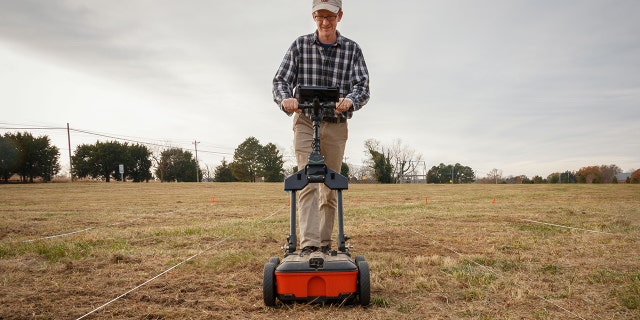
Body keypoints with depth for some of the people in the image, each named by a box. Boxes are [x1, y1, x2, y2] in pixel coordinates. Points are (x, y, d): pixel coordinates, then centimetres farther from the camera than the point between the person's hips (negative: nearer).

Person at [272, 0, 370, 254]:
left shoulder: (352, 49, 1)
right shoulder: (300, 45, 1)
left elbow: (363, 85, -9)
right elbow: (281, 80, -4)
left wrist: (350, 100, -33)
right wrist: (285, 98, -28)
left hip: (336, 126, 1)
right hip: (306, 122, -1)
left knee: (330, 188, 6)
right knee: (309, 183, -14)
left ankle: (325, 243, 17)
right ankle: (309, 244, -18)